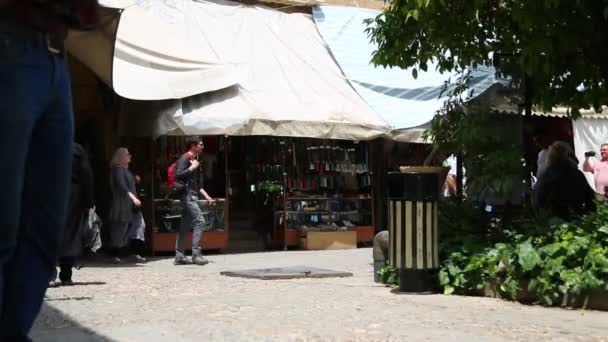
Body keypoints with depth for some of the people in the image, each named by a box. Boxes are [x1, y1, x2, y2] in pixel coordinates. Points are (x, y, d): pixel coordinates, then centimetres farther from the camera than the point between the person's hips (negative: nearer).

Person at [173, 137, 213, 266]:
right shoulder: (184, 158, -9)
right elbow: (178, 175, -22)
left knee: (185, 226, 8)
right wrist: (192, 167, -19)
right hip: (186, 195, -10)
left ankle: (179, 256, 9)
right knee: (200, 221, -15)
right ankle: (196, 254, -16)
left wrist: (206, 195, 20)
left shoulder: (194, 159, 20)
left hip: (191, 195, 10)